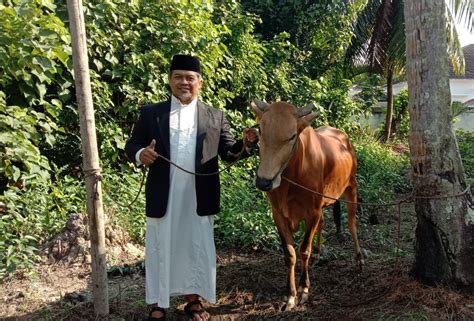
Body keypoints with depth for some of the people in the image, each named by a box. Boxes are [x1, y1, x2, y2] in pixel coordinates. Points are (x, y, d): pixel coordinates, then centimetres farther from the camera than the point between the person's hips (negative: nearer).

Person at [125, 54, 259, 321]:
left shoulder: (215, 116, 4)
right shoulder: (151, 113, 3)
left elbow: (229, 152, 3)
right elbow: (132, 145, 4)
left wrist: (246, 143, -17)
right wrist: (141, 154, -19)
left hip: (198, 199, 1)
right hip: (163, 198, 0)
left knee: (198, 248, 13)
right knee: (160, 249, 10)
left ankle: (193, 300, 32)